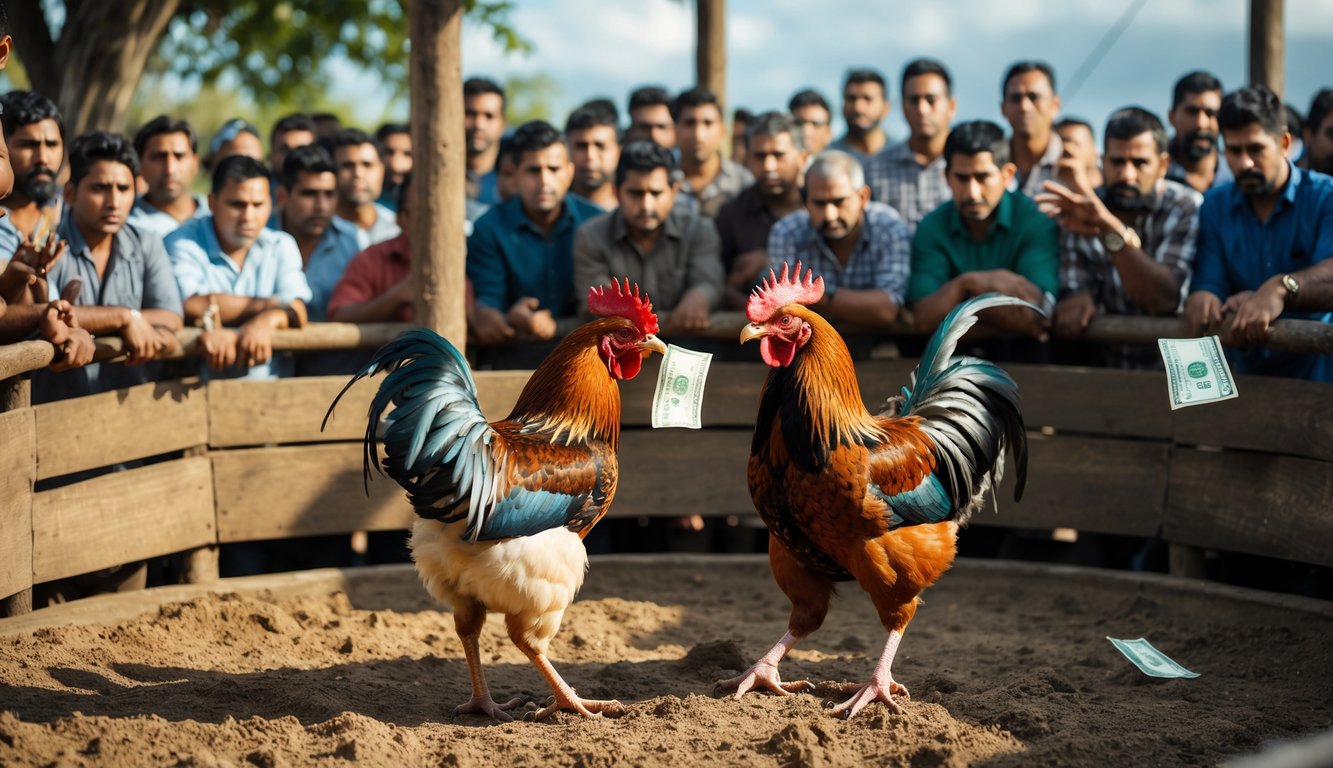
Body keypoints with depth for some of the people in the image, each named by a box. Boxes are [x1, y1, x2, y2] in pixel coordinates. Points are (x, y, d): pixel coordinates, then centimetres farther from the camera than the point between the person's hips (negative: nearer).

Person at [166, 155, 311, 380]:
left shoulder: (281, 246, 14)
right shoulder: (183, 242, 1)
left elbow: (297, 311, -2)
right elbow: (190, 306, -16)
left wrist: (267, 319, -26)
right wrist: (266, 305, -4)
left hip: (268, 380, 2)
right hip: (199, 385, -2)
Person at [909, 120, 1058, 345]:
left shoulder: (1037, 221, -11)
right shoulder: (932, 228, -2)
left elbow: (1035, 318, -20)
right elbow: (925, 320, -12)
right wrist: (965, 283, -28)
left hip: (1021, 356, -2)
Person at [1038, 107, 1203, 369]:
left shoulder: (1188, 209, -10)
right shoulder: (1082, 211, 1)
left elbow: (1165, 300, -22)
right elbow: (1074, 286, 0)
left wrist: (1112, 229, -34)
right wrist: (1079, 297, -24)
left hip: (1174, 368, -3)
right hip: (1105, 367, 3)